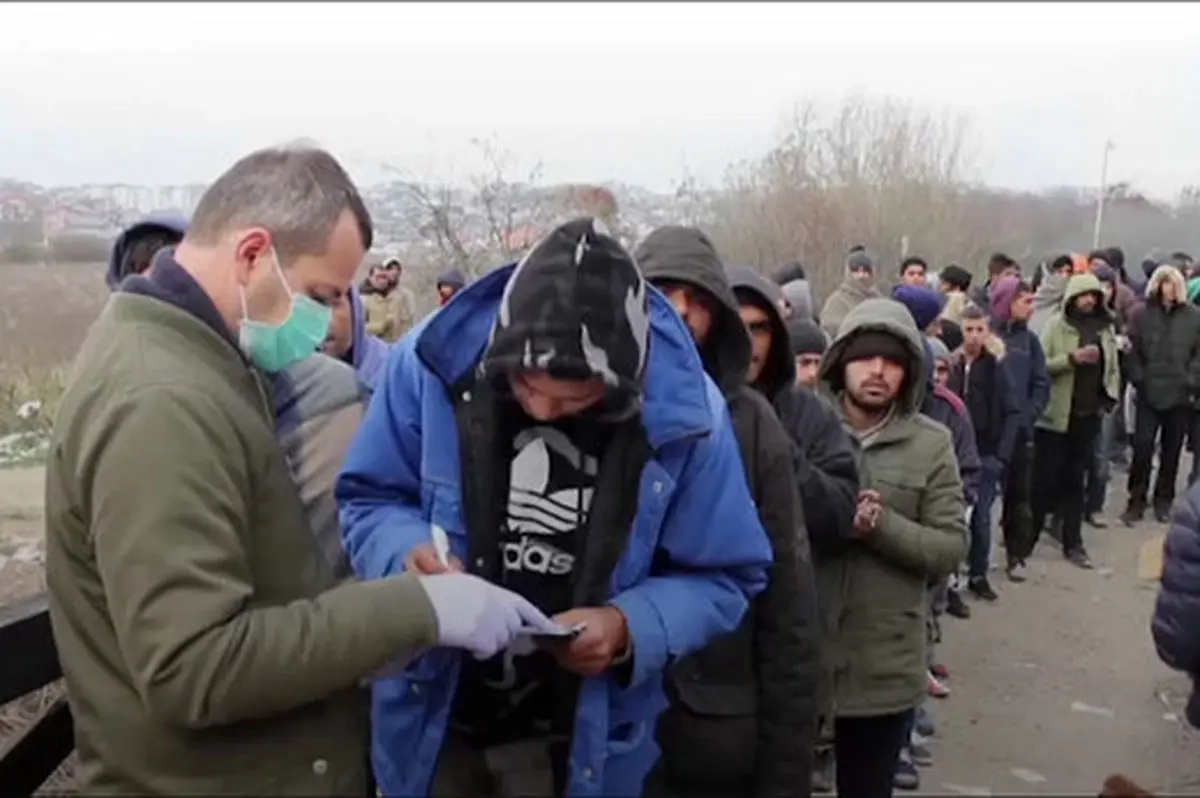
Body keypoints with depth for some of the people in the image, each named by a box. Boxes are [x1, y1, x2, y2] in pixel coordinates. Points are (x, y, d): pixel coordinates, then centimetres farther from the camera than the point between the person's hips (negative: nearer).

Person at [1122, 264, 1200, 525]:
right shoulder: (1143, 314, 3)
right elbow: (1132, 350, 2)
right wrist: (1138, 379, -7)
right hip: (1149, 394, 0)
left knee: (1171, 451, 10)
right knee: (1142, 447, -4)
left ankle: (1163, 501, 23)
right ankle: (1136, 501, 7)